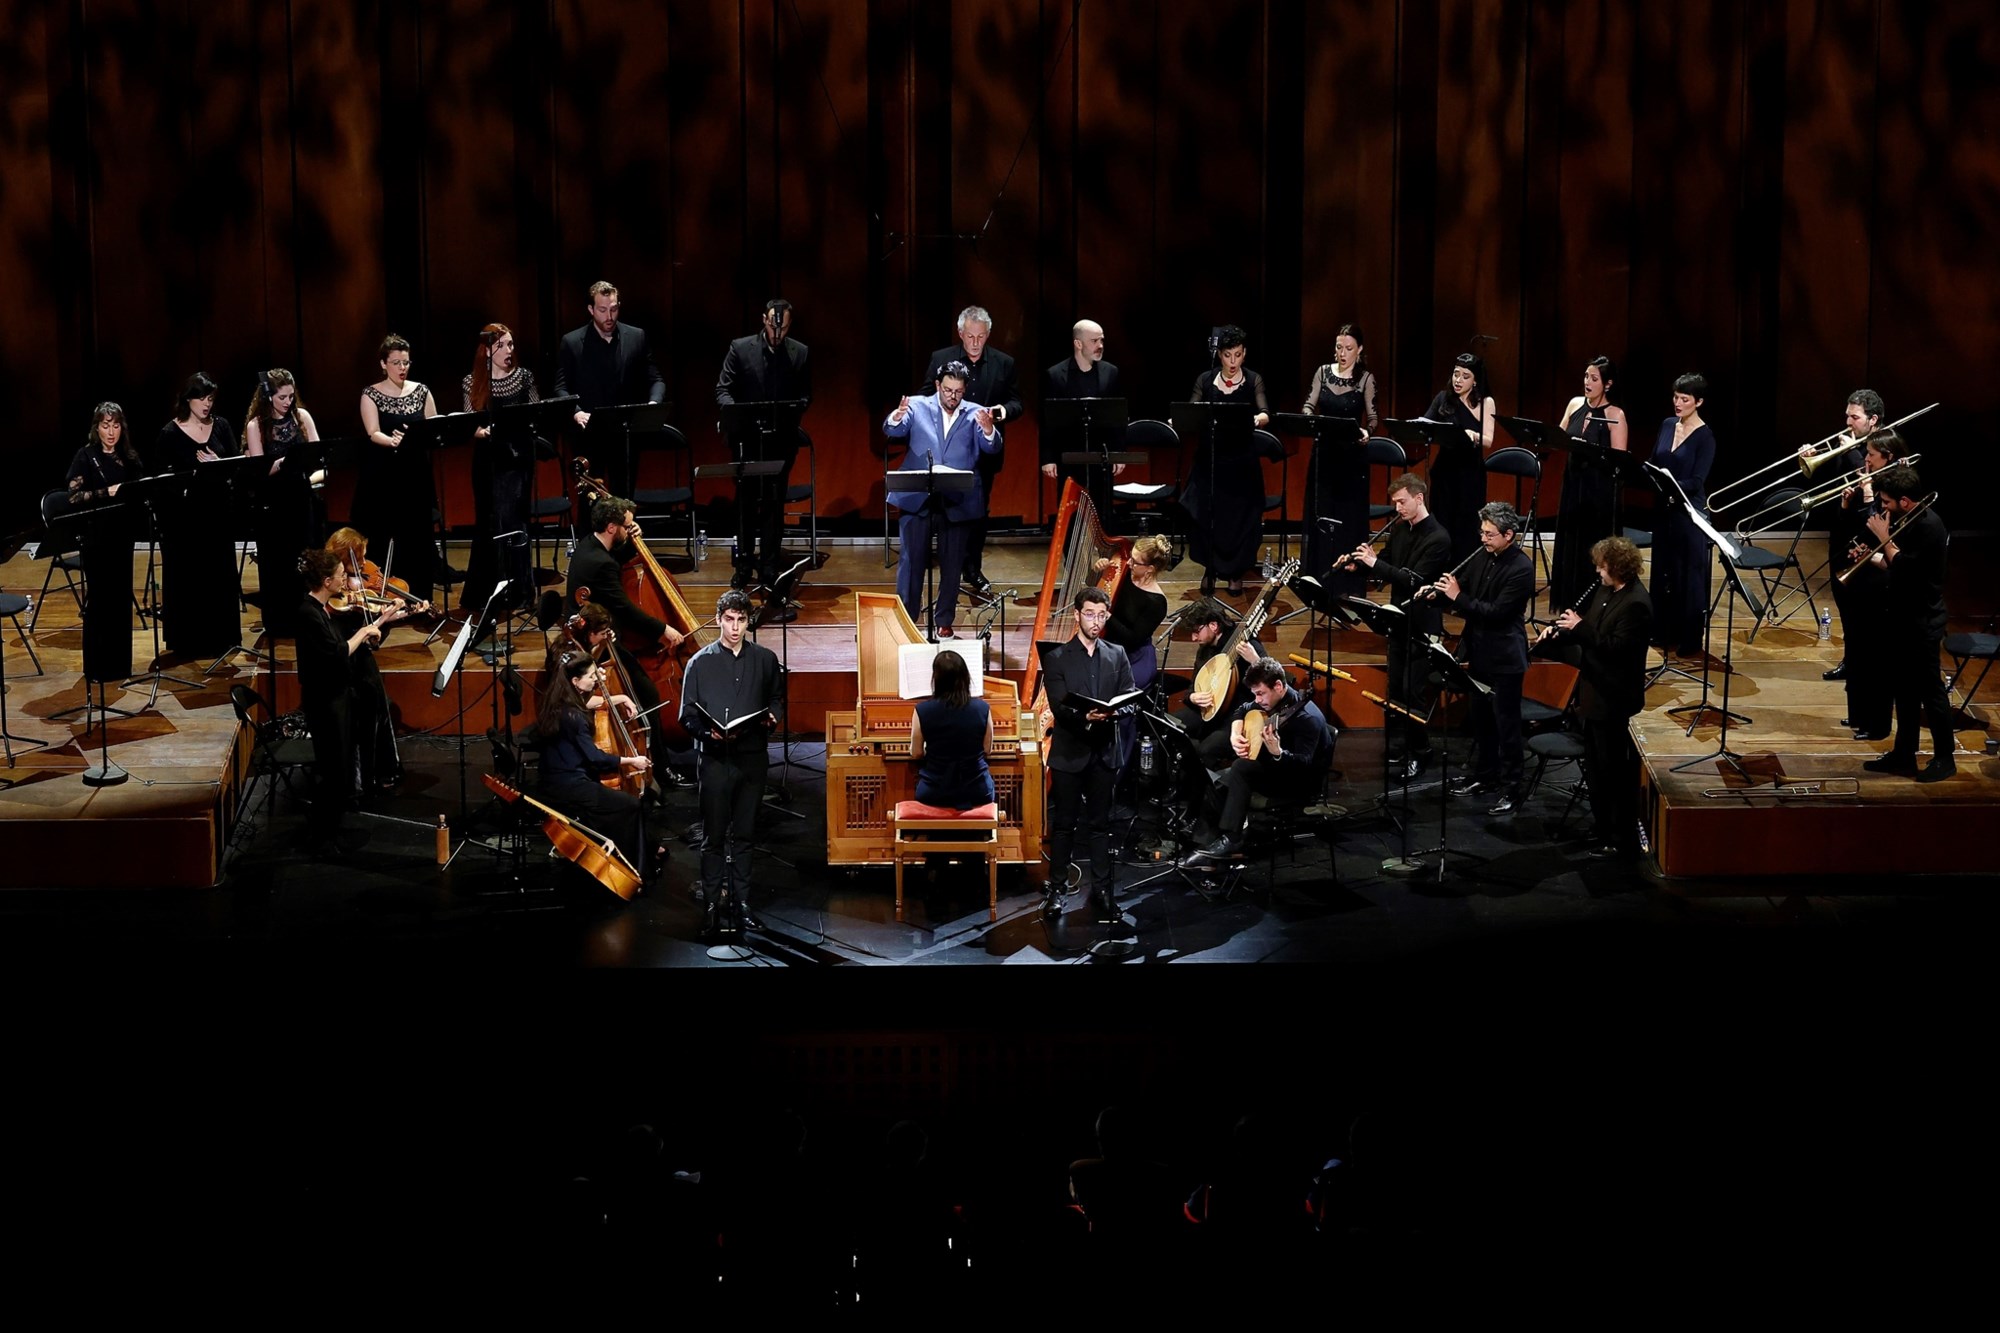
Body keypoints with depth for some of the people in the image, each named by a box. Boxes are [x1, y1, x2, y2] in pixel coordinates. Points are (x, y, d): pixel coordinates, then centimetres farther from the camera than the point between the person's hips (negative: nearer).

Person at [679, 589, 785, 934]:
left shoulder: (765, 660, 7)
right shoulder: (700, 663, 1)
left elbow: (777, 699, 18)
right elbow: (688, 715, 1)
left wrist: (772, 718, -4)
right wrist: (708, 733, -18)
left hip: (753, 759, 2)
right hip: (716, 760, -2)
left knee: (744, 836, 8)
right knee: (714, 837, -1)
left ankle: (741, 903, 14)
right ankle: (713, 904, 3)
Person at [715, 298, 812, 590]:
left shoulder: (800, 354, 3)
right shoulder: (740, 348, -1)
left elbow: (805, 395, 6)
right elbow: (723, 390, -2)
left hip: (782, 440, 1)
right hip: (746, 438, -1)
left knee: (774, 505, 5)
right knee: (746, 504, 6)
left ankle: (769, 566, 12)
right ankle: (744, 566, 14)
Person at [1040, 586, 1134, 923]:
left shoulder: (1117, 655, 10)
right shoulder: (1057, 658, 0)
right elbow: (1058, 706, -9)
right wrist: (1085, 717, -28)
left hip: (1104, 750, 2)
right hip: (1069, 752, -2)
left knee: (1100, 823, 6)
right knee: (1063, 823, 3)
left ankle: (1102, 889, 10)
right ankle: (1057, 888, 9)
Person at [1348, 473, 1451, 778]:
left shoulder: (1438, 539, -17)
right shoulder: (1401, 529, 5)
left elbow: (1414, 580, -24)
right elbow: (1387, 565, 15)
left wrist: (1375, 563, -26)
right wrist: (1360, 563, -6)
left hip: (1422, 624, -7)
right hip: (1398, 618, 8)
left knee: (1414, 692, -3)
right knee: (1395, 687, 12)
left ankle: (1418, 753, 7)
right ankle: (1396, 748, 21)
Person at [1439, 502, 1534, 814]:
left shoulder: (1521, 569, -20)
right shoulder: (1484, 557, 4)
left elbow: (1496, 612, -24)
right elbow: (1466, 595, 12)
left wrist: (1458, 596, -24)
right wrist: (1441, 591, -8)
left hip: (1504, 658, -8)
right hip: (1480, 653, 8)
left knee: (1506, 723, 0)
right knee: (1482, 718, 18)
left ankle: (1510, 788, 8)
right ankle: (1485, 775, 32)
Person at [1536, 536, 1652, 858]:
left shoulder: (1636, 604, -22)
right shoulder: (1605, 591, 8)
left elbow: (1616, 648, -27)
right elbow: (1590, 632, 17)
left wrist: (1581, 627, -23)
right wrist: (1557, 630, 0)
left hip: (1614, 699, -10)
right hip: (1594, 692, 10)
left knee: (1614, 770, -1)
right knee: (1595, 766, 18)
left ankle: (1621, 840, 7)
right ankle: (1601, 828, 31)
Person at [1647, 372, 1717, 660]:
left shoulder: (1705, 436, -11)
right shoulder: (1667, 425, 8)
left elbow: (1696, 482, -17)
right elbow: (1653, 461, 12)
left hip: (1689, 512, -6)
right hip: (1663, 509, 7)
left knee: (1688, 574, 0)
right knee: (1662, 570, 12)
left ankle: (1691, 640, 7)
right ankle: (1665, 632, 23)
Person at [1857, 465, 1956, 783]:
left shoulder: (1929, 526, -22)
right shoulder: (1908, 520, 7)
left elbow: (1905, 569, -25)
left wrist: (1884, 539, -17)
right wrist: (1872, 557, 1)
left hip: (1922, 623, -9)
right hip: (1904, 619, 10)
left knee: (1930, 690, 1)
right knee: (1904, 689, 15)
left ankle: (1945, 758, 12)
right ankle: (1903, 756, 23)